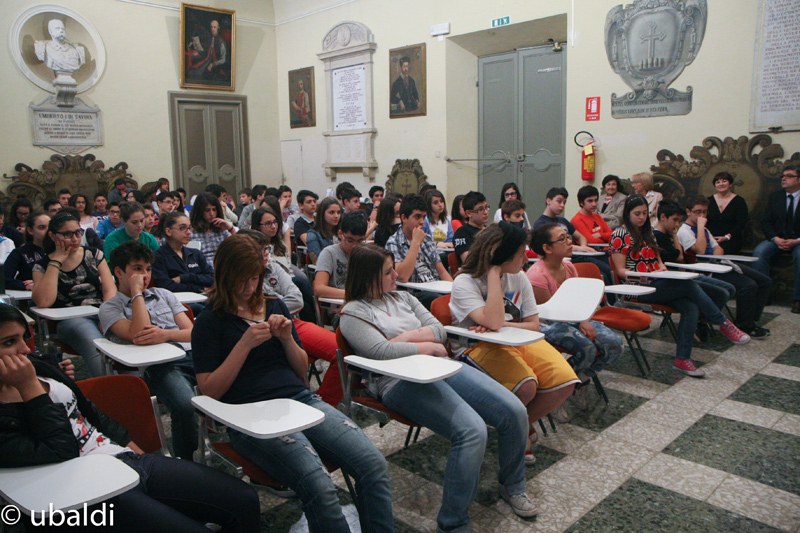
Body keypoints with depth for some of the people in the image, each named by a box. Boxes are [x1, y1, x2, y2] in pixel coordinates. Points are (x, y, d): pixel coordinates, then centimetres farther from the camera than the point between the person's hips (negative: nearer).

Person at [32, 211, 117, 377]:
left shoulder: (94, 254, 16)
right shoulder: (42, 266, 11)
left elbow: (110, 290, 7)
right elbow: (43, 302, -8)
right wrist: (56, 261, -2)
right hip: (70, 319, -2)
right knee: (96, 345, -37)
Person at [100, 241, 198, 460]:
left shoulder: (163, 294, 28)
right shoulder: (110, 308, 14)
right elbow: (138, 334, -8)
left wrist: (167, 334, -5)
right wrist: (136, 291, 3)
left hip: (190, 355, 4)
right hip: (158, 366, -4)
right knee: (185, 405, -37)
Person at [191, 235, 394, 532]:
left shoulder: (275, 306, 19)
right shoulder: (210, 322, 6)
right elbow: (210, 391, -1)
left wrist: (287, 338, 2)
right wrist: (245, 344, -9)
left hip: (301, 399, 5)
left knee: (374, 465, -20)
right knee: (319, 487, -31)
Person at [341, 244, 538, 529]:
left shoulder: (403, 298, 22)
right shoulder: (353, 313, 2)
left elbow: (439, 330, 13)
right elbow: (381, 351, -14)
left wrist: (406, 337, -4)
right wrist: (427, 346, -6)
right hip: (401, 382, -7)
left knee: (515, 412, -7)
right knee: (472, 430, -30)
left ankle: (512, 486, 21)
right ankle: (452, 523, -14)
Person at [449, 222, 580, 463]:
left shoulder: (519, 277, 5)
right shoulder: (464, 283, -15)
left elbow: (533, 325, 3)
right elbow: (493, 321, -29)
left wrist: (502, 326, -17)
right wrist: (494, 273, -24)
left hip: (518, 341, 6)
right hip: (477, 346, -6)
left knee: (565, 381, -17)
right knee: (526, 385, -32)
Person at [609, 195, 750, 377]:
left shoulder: (647, 233, 22)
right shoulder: (620, 235, -2)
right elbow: (620, 270, -6)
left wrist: (662, 268, 0)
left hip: (658, 284, 7)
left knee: (691, 308, -20)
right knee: (689, 285, -25)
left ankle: (682, 359, -18)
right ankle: (724, 324, -9)